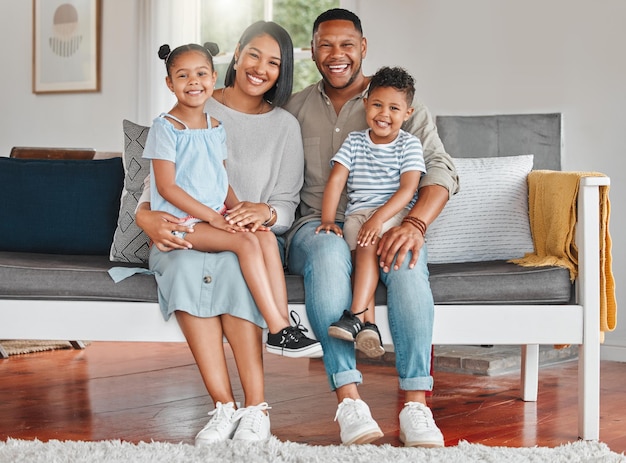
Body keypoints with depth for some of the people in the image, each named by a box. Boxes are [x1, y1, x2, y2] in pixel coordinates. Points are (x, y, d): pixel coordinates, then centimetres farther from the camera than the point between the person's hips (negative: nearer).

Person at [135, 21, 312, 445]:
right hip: (183, 235, 0)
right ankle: (224, 407, -34)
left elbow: (286, 209, 6)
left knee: (231, 267, -37)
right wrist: (147, 215, -18)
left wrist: (265, 212, -19)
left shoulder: (284, 127, 11)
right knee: (188, 265, -37)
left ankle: (256, 408, -33)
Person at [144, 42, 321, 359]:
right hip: (181, 221, -6)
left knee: (267, 237, -19)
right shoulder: (165, 128, -7)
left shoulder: (216, 128, 15)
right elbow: (167, 187, -12)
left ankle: (283, 325, -24)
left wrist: (238, 210, -3)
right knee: (246, 242, -27)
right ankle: (279, 332, -27)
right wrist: (212, 216, -19)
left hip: (217, 216, 7)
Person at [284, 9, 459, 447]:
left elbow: (440, 168, -4)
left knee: (408, 258, -37)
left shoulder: (400, 102, 9)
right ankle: (349, 401, -40)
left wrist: (414, 223, -23)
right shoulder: (295, 109, 17)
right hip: (316, 225, 1)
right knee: (328, 252, -38)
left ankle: (416, 405, -40)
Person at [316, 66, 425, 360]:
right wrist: (327, 220, -10)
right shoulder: (354, 141, 14)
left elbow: (407, 190, -7)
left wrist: (378, 218, -21)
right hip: (357, 214, 3)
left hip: (395, 214, -3)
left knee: (368, 245, -32)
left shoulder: (409, 144, 5)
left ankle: (356, 316, -38)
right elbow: (335, 181, 5)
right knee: (361, 254, -27)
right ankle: (368, 324, -35)